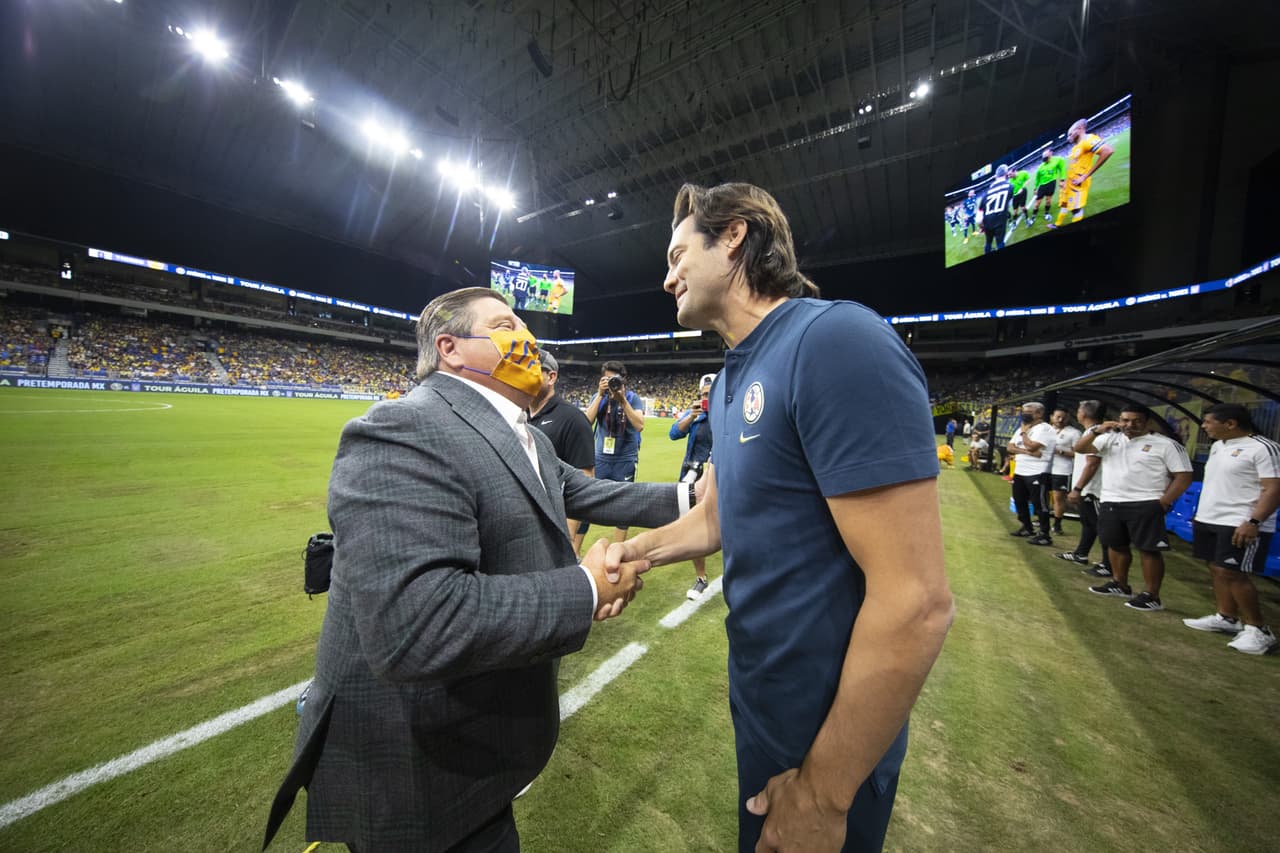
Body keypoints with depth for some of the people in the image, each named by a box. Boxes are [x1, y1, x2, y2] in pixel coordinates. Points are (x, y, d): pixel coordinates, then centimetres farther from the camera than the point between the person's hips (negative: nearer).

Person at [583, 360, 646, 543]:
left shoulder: (633, 398, -6)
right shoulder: (598, 397, 0)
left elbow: (639, 426, -20)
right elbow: (586, 423, -14)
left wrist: (623, 400, -26)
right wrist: (601, 395, -18)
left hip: (626, 460, -1)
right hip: (601, 458, 2)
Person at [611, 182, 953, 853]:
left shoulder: (837, 339, -25)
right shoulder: (732, 378, 3)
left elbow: (915, 602, -27)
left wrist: (824, 794, -17)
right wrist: (636, 548, -7)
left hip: (826, 729, -7)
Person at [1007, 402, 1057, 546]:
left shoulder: (1044, 428, -11)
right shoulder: (1022, 428, 14)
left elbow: (1031, 446, -23)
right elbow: (1010, 447, 6)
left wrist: (1024, 432, -8)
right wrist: (1026, 452, -12)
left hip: (1037, 473, -9)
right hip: (1019, 472, 9)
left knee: (1039, 504, -3)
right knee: (1019, 501, 16)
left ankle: (1044, 535, 5)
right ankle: (1026, 528, 30)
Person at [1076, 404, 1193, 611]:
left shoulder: (1166, 444, -3)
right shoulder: (1110, 438, 7)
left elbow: (1183, 476, -4)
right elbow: (1080, 448, 2)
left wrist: (1163, 502, -11)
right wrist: (1096, 431, -13)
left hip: (1146, 505, -4)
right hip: (1111, 503, 5)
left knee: (1149, 549, -1)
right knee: (1116, 545, 15)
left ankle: (1151, 596, 7)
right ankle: (1120, 585, 29)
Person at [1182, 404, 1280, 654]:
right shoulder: (1217, 446, 12)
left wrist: (1253, 522, -24)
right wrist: (1201, 514, 19)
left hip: (1240, 525, -8)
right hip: (1209, 521, 8)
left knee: (1232, 573, -8)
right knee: (1216, 570, 11)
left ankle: (1258, 629, 6)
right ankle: (1226, 618, 21)